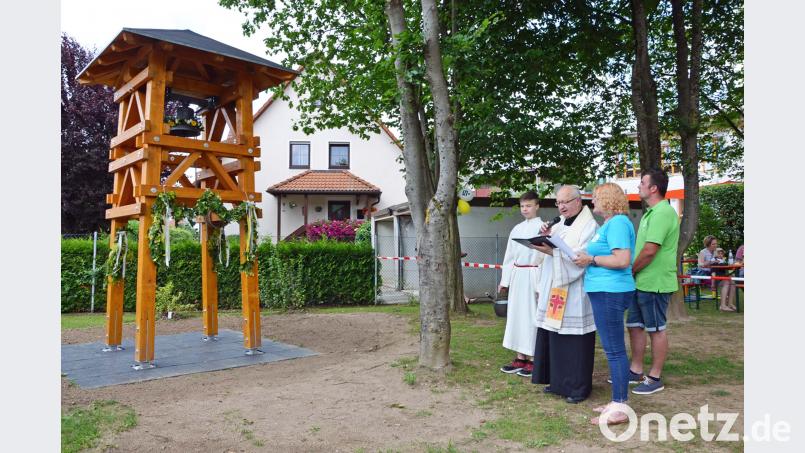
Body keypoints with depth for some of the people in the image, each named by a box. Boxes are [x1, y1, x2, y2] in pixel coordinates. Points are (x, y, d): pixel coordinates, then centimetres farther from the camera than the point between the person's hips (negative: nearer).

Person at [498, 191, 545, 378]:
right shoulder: (517, 229, 14)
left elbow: (546, 254, -12)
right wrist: (505, 280, 14)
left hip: (533, 276, -7)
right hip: (517, 276, 7)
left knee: (532, 315, -2)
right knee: (516, 314, 9)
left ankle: (532, 359, 8)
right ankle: (520, 357, 18)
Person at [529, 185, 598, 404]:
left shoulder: (589, 226, -7)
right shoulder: (559, 224, 16)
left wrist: (552, 251, -22)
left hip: (575, 294, -7)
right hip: (554, 290, 7)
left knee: (575, 341, -2)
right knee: (555, 337, 9)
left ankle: (578, 387, 9)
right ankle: (559, 381, 21)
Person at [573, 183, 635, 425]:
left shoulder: (618, 223, -13)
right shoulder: (609, 224, 18)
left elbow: (623, 260, -23)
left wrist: (591, 259, -14)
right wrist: (588, 258, 9)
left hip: (610, 292, -10)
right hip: (605, 291, 10)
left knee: (615, 350, -5)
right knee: (614, 350, 14)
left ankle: (620, 408, 3)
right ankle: (617, 401, 23)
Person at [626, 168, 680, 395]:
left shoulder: (663, 213, -18)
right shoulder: (651, 213, 15)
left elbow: (649, 251, -23)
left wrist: (630, 271, -11)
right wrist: (633, 273, 10)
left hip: (654, 283, -10)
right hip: (641, 282, 10)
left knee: (656, 330, 2)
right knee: (635, 325, 15)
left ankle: (655, 378, 14)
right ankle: (635, 371, 27)